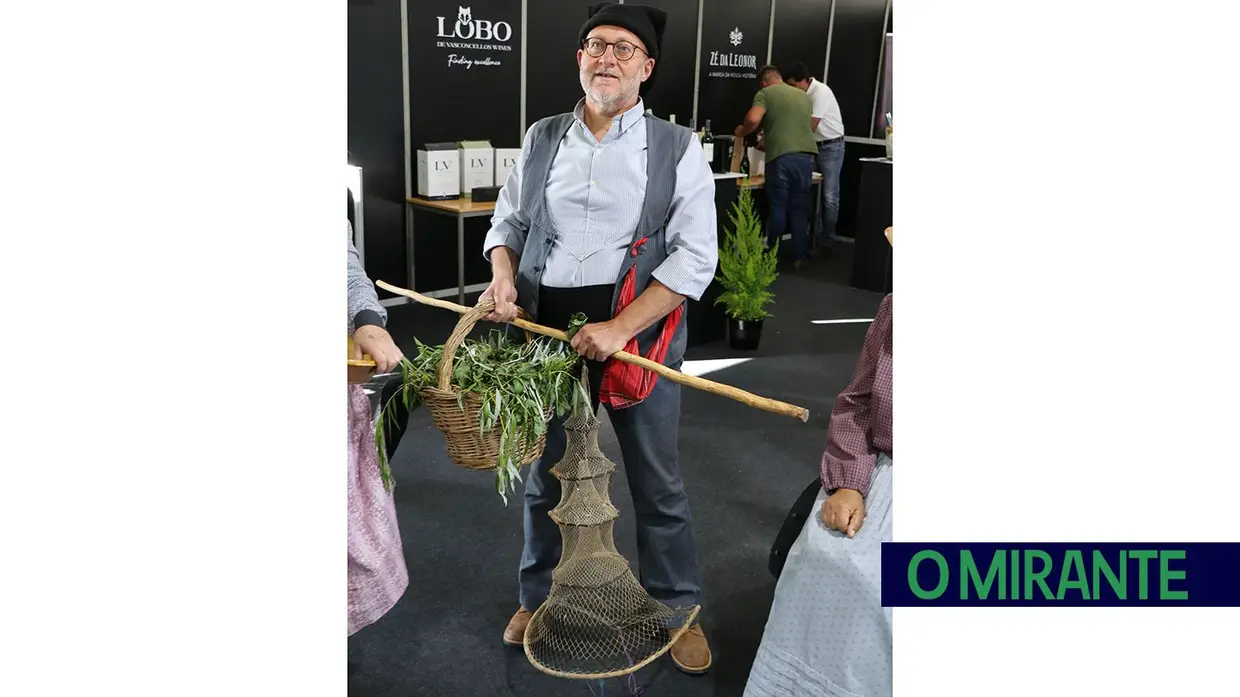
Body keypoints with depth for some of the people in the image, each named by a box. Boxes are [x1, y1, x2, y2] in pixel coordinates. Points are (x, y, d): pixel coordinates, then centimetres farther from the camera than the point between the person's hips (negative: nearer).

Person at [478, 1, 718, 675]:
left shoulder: (676, 149, -4)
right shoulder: (542, 138, 7)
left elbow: (696, 257, -10)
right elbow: (507, 222, 15)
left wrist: (619, 330, -19)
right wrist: (503, 275, -7)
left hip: (638, 333, -3)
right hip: (548, 333, 3)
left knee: (658, 484, 9)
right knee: (544, 477, 17)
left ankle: (678, 610, 30)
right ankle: (538, 598, 39)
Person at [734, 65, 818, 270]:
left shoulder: (765, 93, 5)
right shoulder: (804, 96, 22)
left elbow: (753, 119, -11)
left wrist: (742, 132, 10)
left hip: (781, 156, -4)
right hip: (806, 154, 4)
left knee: (778, 207, 6)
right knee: (800, 207, 10)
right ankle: (800, 257, 12)